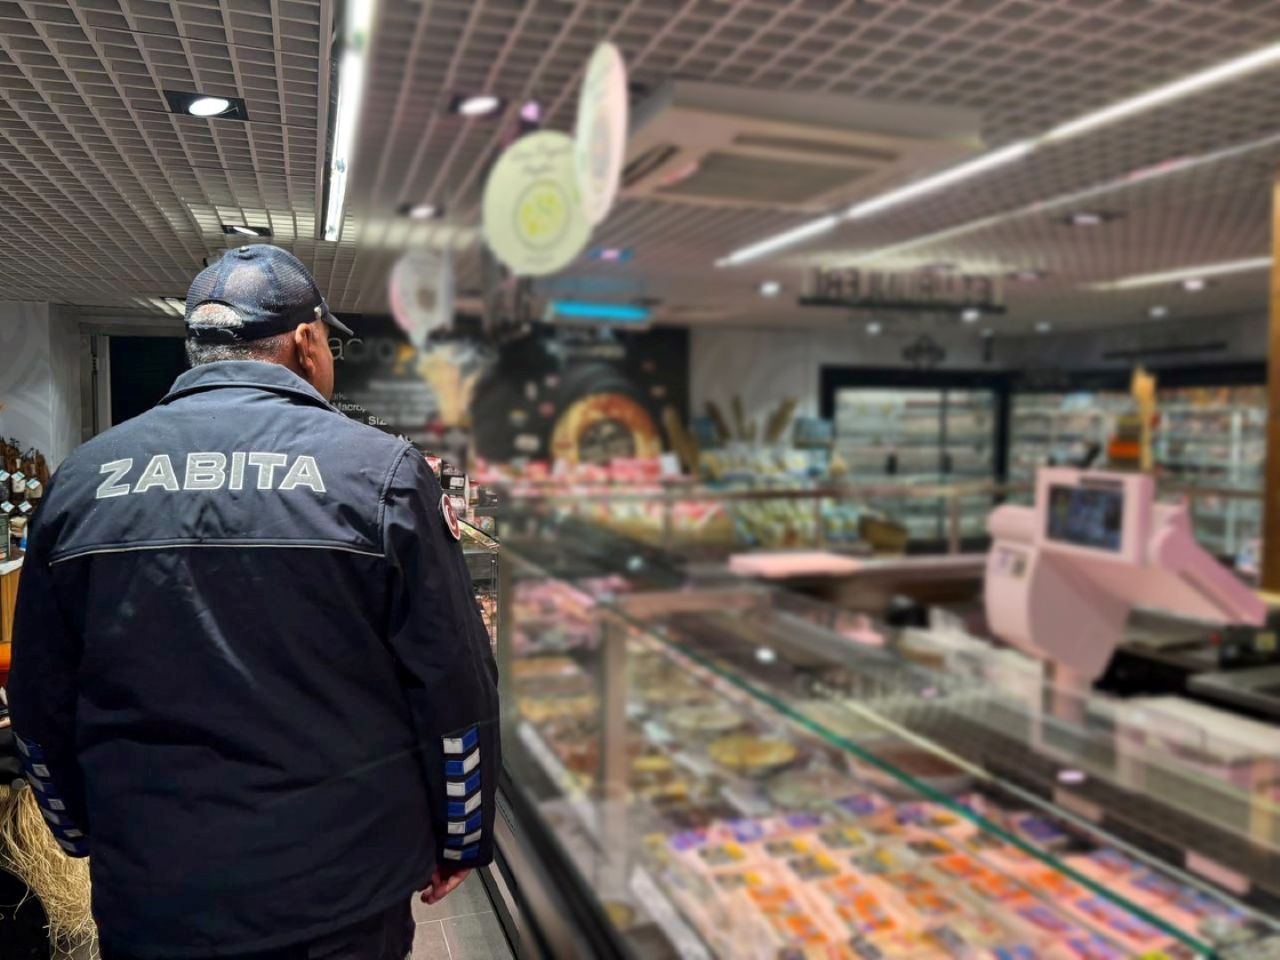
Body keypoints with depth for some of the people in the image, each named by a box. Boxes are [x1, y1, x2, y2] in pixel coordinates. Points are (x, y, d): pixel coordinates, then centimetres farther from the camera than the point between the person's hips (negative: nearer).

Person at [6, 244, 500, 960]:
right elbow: (455, 695, -11)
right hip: (342, 900, -2)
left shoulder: (82, 479, -1)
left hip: (148, 901, 3)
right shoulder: (379, 469, -13)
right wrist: (462, 841, 4)